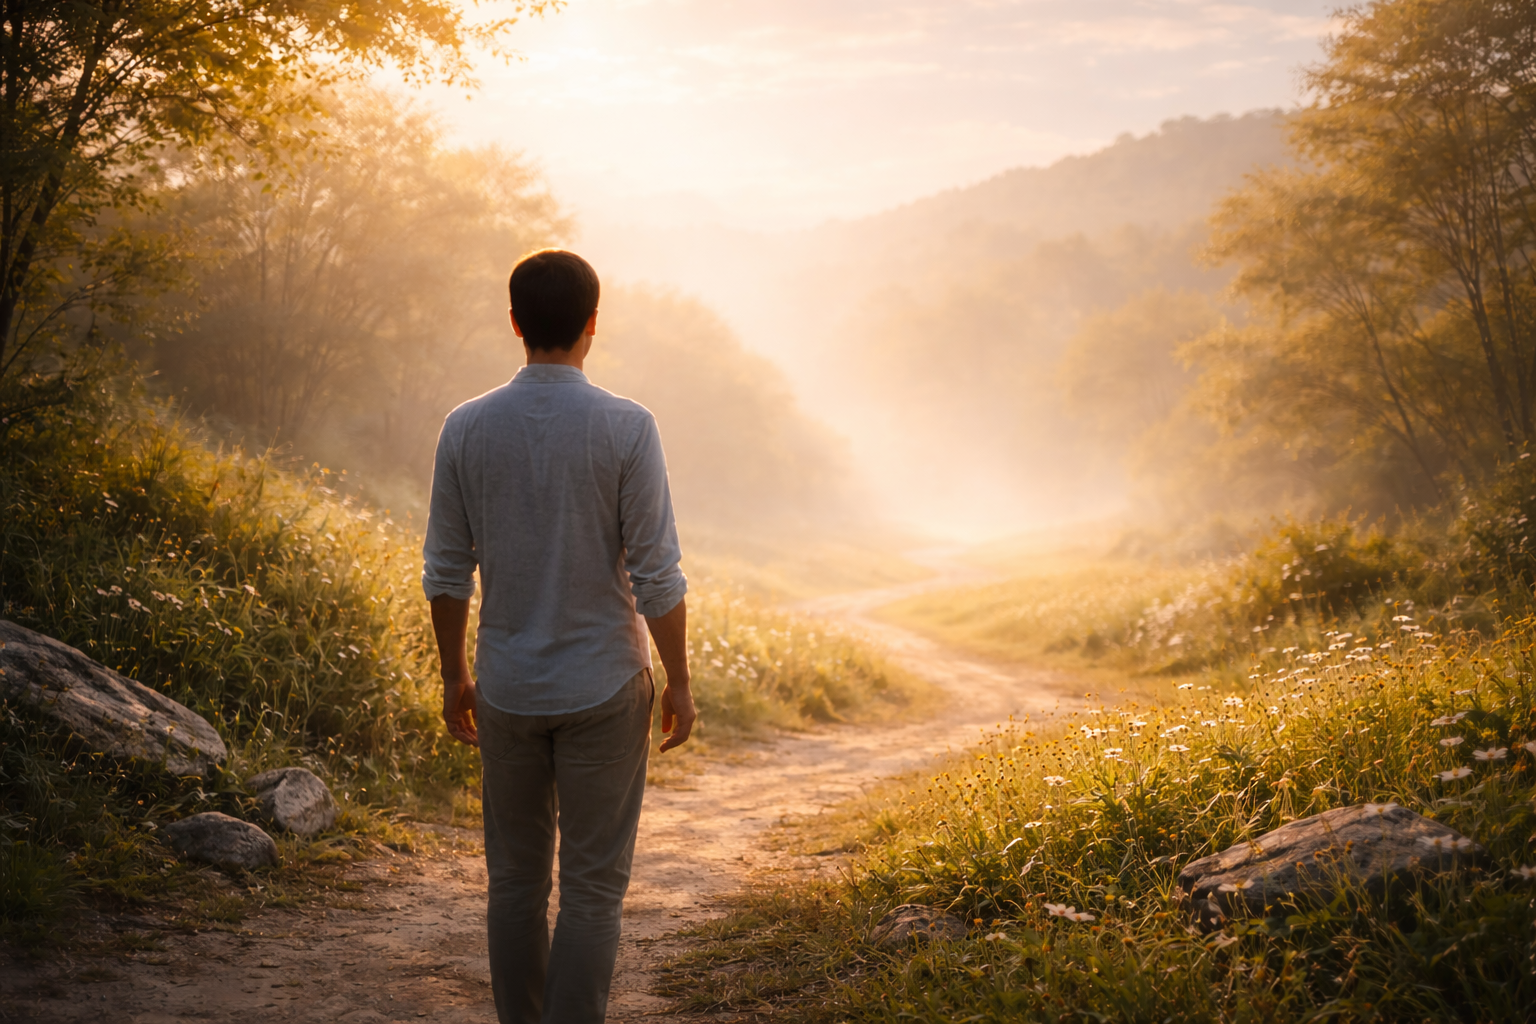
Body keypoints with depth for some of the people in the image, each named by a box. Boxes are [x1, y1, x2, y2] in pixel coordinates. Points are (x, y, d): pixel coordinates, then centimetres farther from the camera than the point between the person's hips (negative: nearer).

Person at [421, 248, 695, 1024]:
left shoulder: (466, 428, -4)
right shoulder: (627, 429, -13)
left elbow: (446, 571, 2)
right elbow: (657, 574, -12)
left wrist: (454, 676, 14)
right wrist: (679, 683, -1)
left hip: (507, 692, 3)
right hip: (603, 692, -3)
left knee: (517, 878, 15)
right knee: (592, 888, 4)